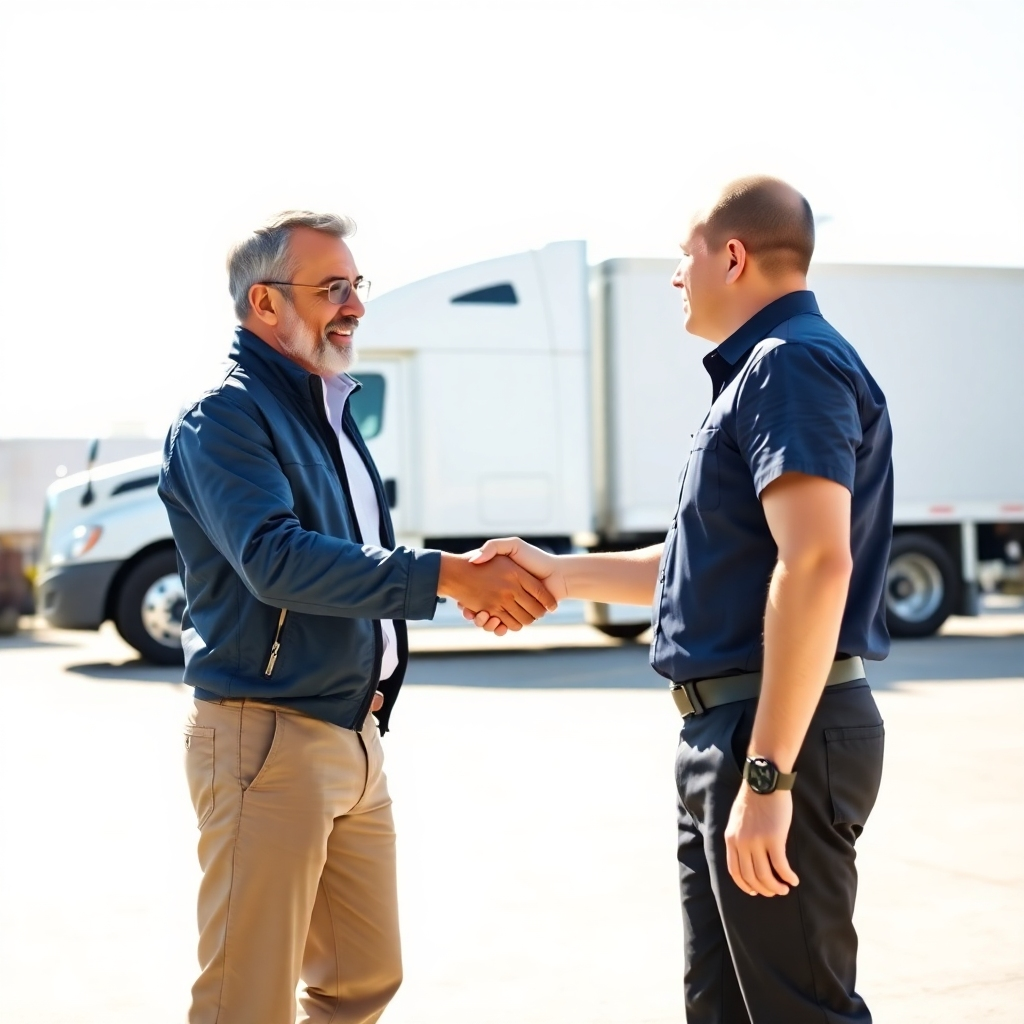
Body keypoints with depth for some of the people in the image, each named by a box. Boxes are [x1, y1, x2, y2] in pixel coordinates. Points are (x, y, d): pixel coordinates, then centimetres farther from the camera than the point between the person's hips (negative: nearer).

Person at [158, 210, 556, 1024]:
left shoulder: (331, 413, 17)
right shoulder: (225, 416, -11)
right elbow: (276, 559, -26)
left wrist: (480, 585, 3)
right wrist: (447, 576, -26)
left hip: (355, 736, 9)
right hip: (268, 736, -9)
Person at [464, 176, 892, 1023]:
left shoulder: (791, 363, -13)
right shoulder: (762, 371, 19)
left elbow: (816, 563, -26)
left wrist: (768, 773, -28)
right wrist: (559, 575, 22)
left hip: (777, 732, -11)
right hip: (730, 731, 11)